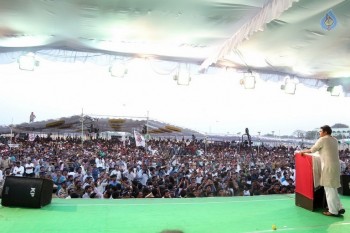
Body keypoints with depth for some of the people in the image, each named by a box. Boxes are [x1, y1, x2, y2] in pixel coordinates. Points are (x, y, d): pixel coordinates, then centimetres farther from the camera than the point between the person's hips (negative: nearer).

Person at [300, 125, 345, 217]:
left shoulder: (322, 139, -10)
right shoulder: (334, 140, 13)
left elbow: (312, 150, -2)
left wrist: (303, 151, 13)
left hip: (328, 167, -8)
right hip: (335, 165, 8)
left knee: (329, 189, -1)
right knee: (333, 189, 17)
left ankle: (333, 211, 5)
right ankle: (339, 208, 18)